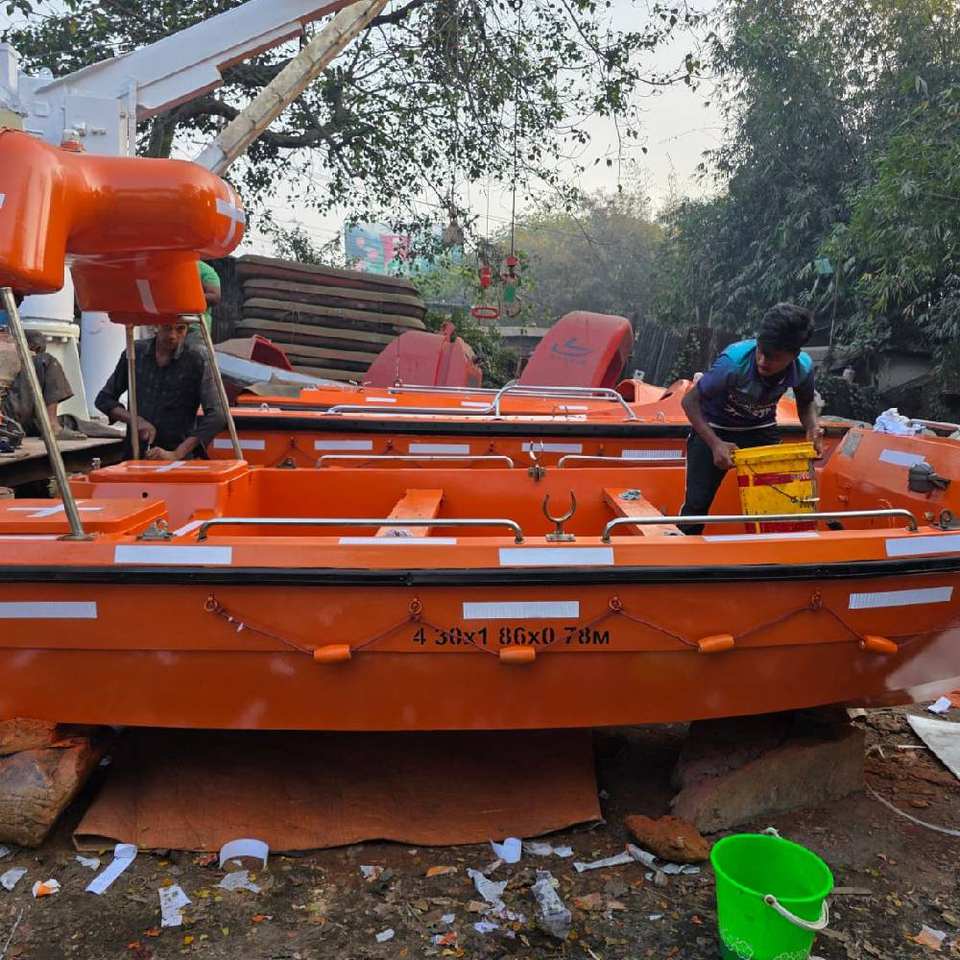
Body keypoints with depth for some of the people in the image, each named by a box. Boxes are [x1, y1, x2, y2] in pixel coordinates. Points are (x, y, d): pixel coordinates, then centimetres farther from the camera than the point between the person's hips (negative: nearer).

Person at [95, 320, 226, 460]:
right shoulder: (135, 353, 6)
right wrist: (135, 420, -5)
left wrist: (176, 454, -21)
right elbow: (103, 399, 14)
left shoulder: (196, 363, -4)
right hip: (134, 456, 2)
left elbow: (216, 417, -14)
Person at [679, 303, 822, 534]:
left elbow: (806, 403, 2)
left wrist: (812, 428, -19)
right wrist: (715, 443, -32)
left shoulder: (803, 367, -21)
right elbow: (690, 401, -24)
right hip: (714, 428, -3)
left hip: (761, 429, 4)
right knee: (697, 502, -9)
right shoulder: (733, 361, -34)